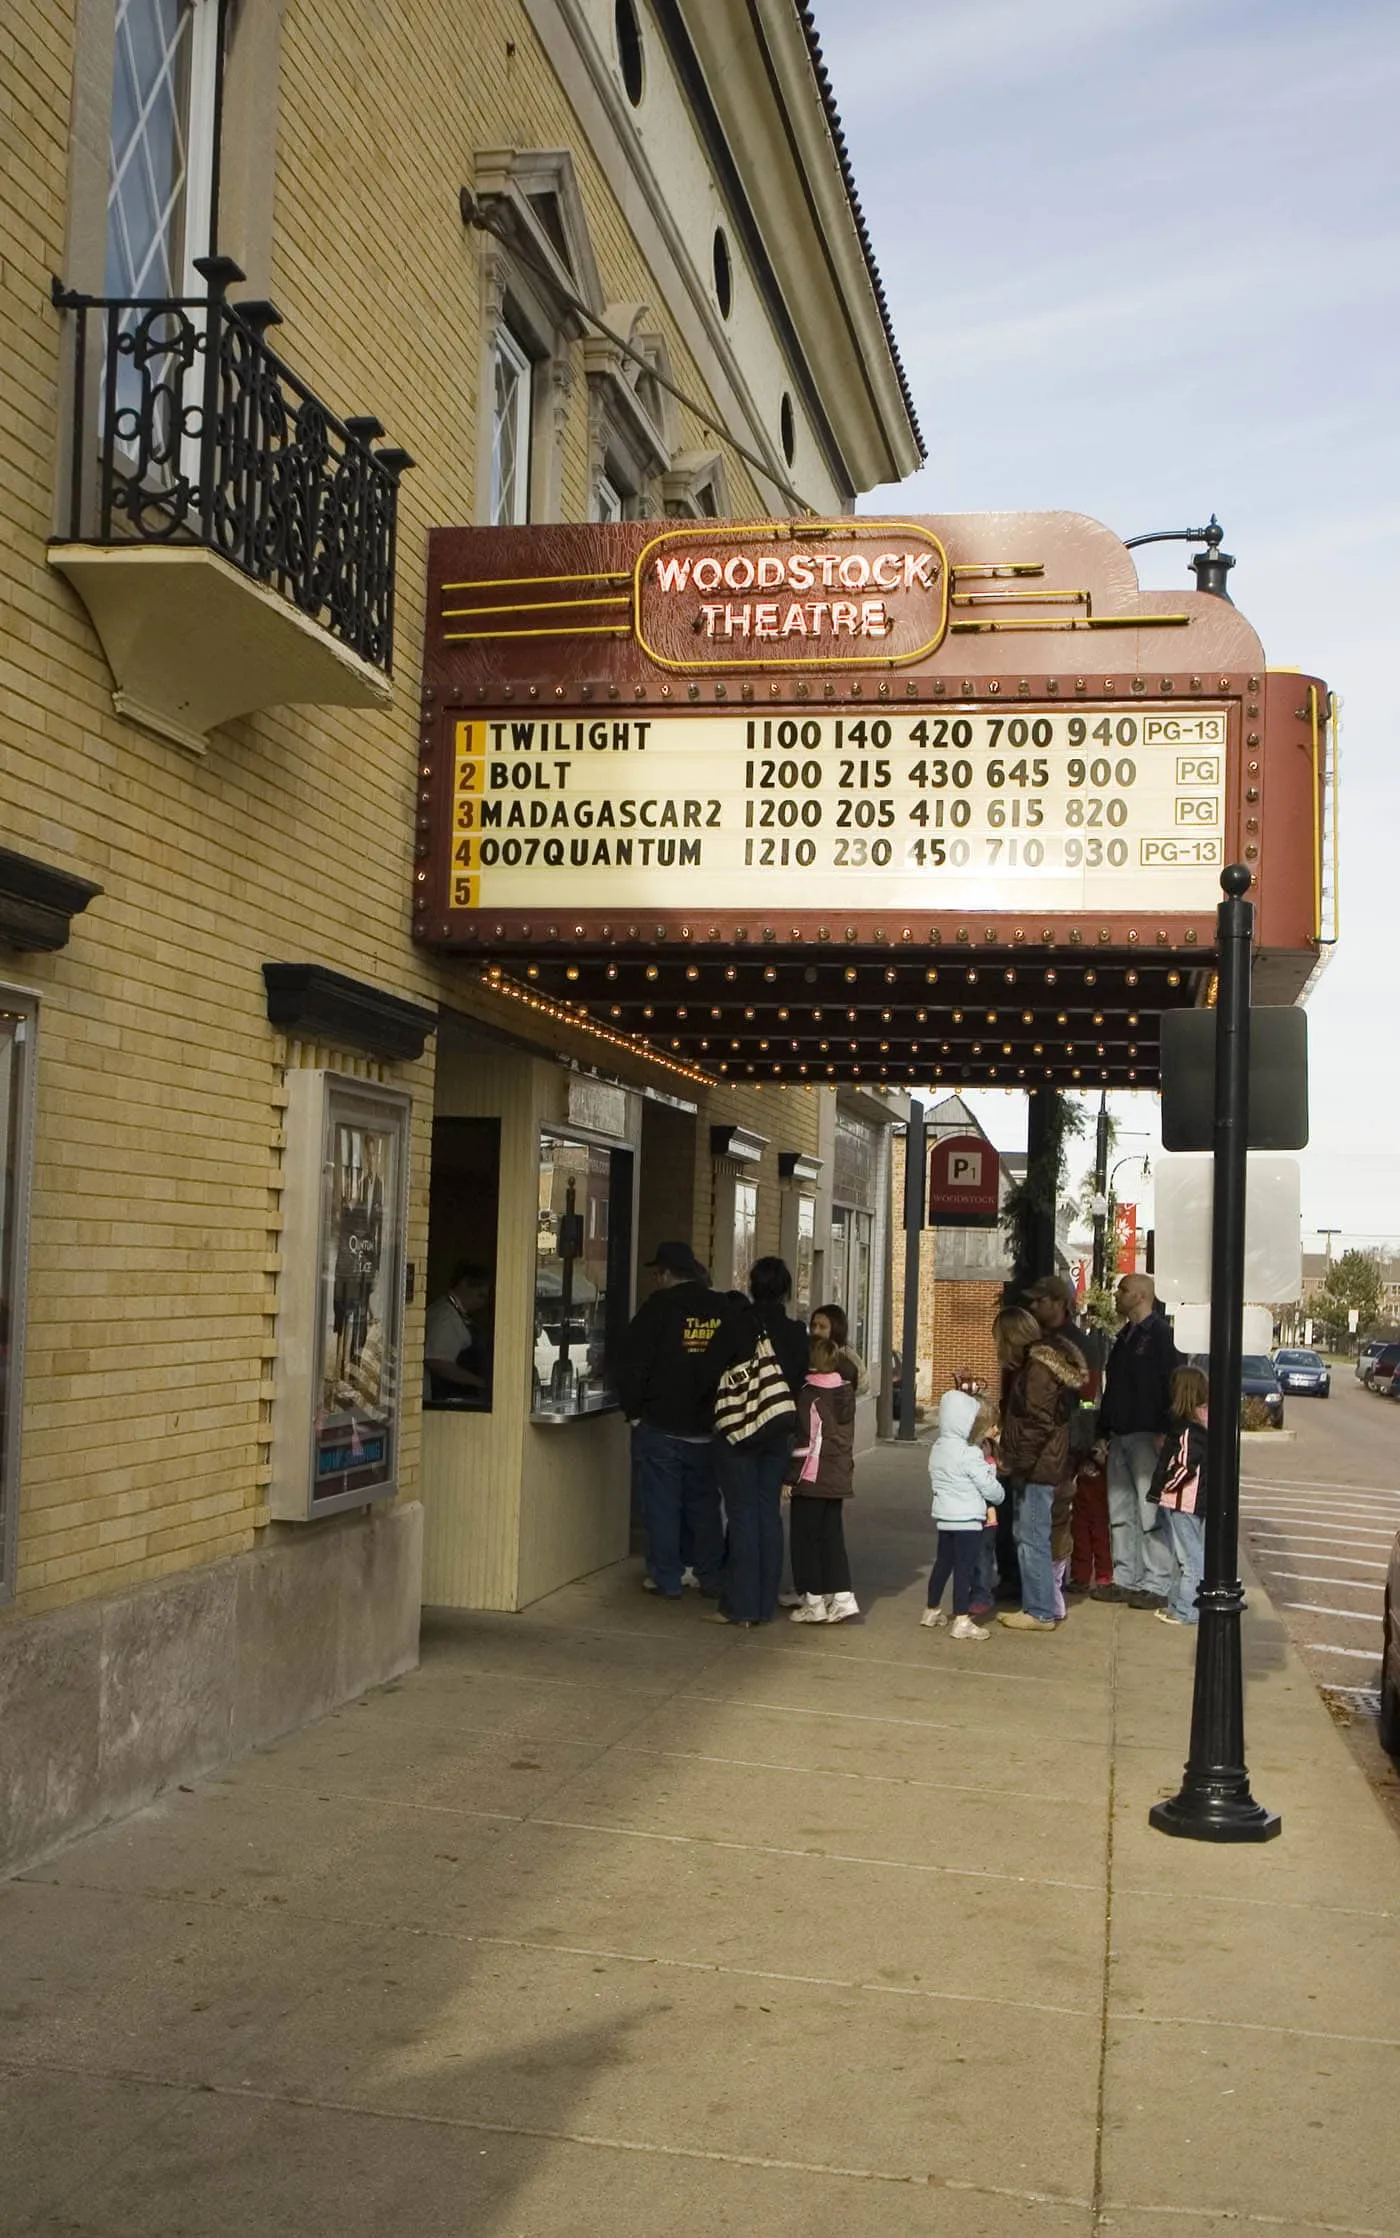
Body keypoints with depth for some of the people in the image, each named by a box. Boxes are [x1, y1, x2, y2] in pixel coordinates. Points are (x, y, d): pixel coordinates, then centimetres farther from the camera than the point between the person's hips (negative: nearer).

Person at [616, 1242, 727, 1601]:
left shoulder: (659, 1307, -11)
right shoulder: (723, 1309, 3)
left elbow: (631, 1364, -12)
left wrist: (634, 1411, -2)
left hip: (660, 1427, -4)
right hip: (707, 1429, 4)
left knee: (661, 1504, 4)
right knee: (704, 1504, 14)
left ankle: (666, 1580, 6)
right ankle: (711, 1577, 18)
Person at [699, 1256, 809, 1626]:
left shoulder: (735, 1325, -10)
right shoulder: (796, 1333, 2)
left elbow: (708, 1375, -10)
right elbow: (800, 1382, 3)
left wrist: (710, 1403, 9)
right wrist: (787, 1421, 15)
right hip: (779, 1432, 4)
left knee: (742, 1514, -1)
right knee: (770, 1512, 9)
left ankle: (741, 1605, 0)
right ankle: (766, 1605, 13)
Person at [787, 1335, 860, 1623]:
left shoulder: (808, 1394, -14)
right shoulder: (845, 1392, 7)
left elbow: (806, 1441, -16)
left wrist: (791, 1477, -12)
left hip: (812, 1478, -7)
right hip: (839, 1478, 7)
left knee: (805, 1540, 4)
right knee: (832, 1537, 13)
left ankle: (813, 1602, 6)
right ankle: (842, 1596, 8)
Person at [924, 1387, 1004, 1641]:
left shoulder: (937, 1448, 6)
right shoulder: (970, 1454, -19)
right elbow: (988, 1486, -15)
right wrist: (998, 1498, 7)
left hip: (945, 1515, 8)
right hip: (968, 1519, -8)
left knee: (943, 1562, 18)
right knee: (965, 1567, -4)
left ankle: (932, 1610, 28)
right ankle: (962, 1621, -3)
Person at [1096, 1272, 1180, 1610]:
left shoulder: (1159, 1333, -7)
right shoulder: (1125, 1336, 19)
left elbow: (1169, 1383, -15)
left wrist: (1164, 1431, -21)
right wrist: (1104, 1431, 18)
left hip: (1147, 1436, -9)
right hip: (1121, 1436, 9)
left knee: (1150, 1512, -7)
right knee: (1120, 1512, 11)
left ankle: (1156, 1585, -4)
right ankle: (1126, 1579, 17)